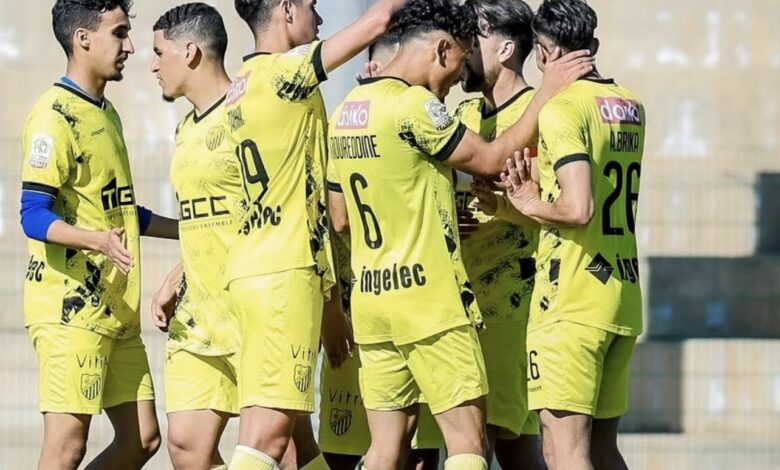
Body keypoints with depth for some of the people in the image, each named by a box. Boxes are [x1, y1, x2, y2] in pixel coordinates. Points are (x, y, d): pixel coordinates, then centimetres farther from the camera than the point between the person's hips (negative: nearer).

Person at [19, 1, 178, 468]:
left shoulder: (106, 114, 19)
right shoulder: (56, 115, -11)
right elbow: (34, 216, -19)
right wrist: (97, 240, -35)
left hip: (117, 310, 9)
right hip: (70, 309, -9)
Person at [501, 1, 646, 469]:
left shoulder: (561, 108, -12)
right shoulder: (630, 105, 14)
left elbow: (578, 209, -23)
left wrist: (531, 205, -5)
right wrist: (537, 191, 11)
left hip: (571, 301, -8)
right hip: (624, 293, 8)